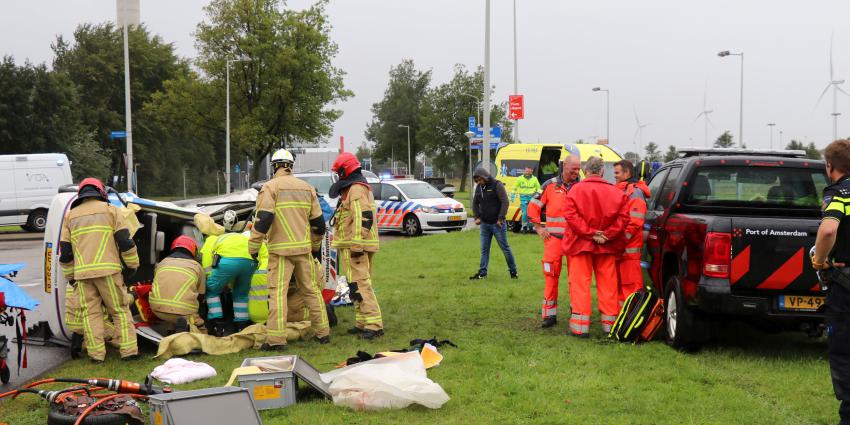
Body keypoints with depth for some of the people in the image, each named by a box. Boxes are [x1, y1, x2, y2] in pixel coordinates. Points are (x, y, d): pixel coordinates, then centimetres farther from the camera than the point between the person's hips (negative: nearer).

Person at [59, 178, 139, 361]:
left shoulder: (70, 216, 16)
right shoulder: (110, 209, 6)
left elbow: (65, 251, 16)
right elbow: (125, 241, -1)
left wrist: (70, 276, 24)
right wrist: (132, 264, 9)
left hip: (82, 273, 3)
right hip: (108, 270, -3)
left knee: (91, 313, 8)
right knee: (120, 310, 3)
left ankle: (96, 354, 5)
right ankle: (128, 350, 0)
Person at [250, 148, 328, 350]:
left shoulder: (271, 187, -6)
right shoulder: (307, 188, 12)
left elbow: (263, 219, -15)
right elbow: (318, 221, 16)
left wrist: (253, 247, -8)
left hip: (280, 249, -5)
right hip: (303, 247, 5)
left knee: (278, 291, -6)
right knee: (310, 289, 14)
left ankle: (276, 339, -11)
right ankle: (322, 333, 20)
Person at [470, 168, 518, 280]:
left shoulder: (497, 185, -11)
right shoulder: (479, 187, 9)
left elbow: (505, 202, -15)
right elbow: (475, 203, 20)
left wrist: (500, 218, -18)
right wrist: (477, 217, 6)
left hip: (497, 223, -6)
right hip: (484, 224, 6)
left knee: (505, 247, 1)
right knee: (484, 249, 7)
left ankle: (513, 271, 11)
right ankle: (482, 272, 11)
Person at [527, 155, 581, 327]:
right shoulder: (550, 185, 2)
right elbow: (533, 207, 8)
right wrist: (539, 229, 2)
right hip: (554, 237, -1)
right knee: (551, 275, -4)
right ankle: (550, 314, 0)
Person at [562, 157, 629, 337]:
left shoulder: (576, 189, -5)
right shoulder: (616, 192, 2)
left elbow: (571, 216, -15)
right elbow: (623, 217, -6)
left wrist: (589, 233, -13)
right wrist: (607, 234, -8)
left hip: (581, 243, -2)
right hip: (608, 246, 2)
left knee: (580, 283, 1)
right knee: (607, 283, 10)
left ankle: (580, 325, -2)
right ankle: (609, 323, 14)